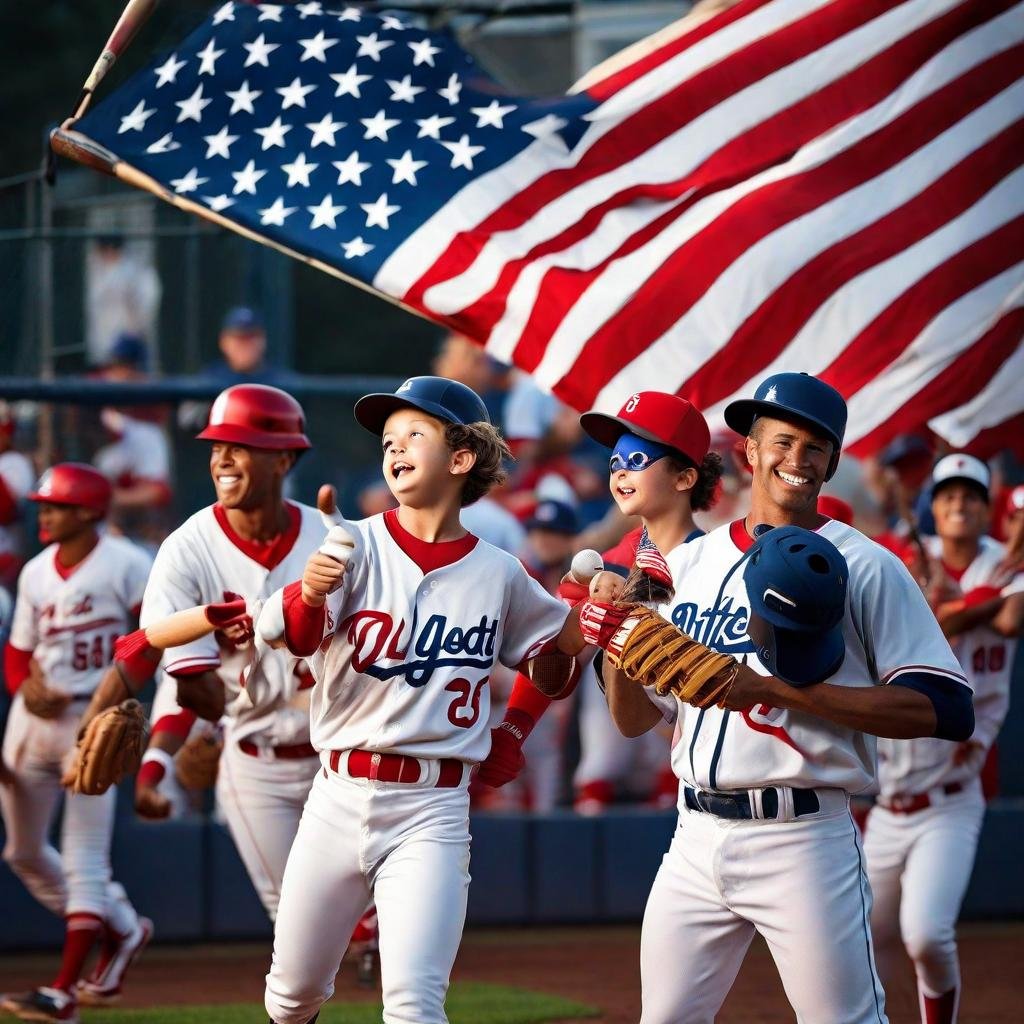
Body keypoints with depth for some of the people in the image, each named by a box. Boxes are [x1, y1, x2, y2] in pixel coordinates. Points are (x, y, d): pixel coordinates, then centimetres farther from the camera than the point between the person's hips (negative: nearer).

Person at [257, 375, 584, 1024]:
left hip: (433, 810, -1)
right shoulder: (356, 548, -3)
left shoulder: (498, 574, 3)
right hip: (339, 797, 1)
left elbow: (566, 640, 19)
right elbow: (287, 633, -20)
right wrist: (310, 591, -44)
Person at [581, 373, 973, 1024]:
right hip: (696, 840, 5)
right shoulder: (687, 564, 13)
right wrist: (614, 646, -5)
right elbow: (636, 720, 17)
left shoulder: (866, 567, -2)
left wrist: (777, 690, -17)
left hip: (803, 841, -5)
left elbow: (946, 709, -12)